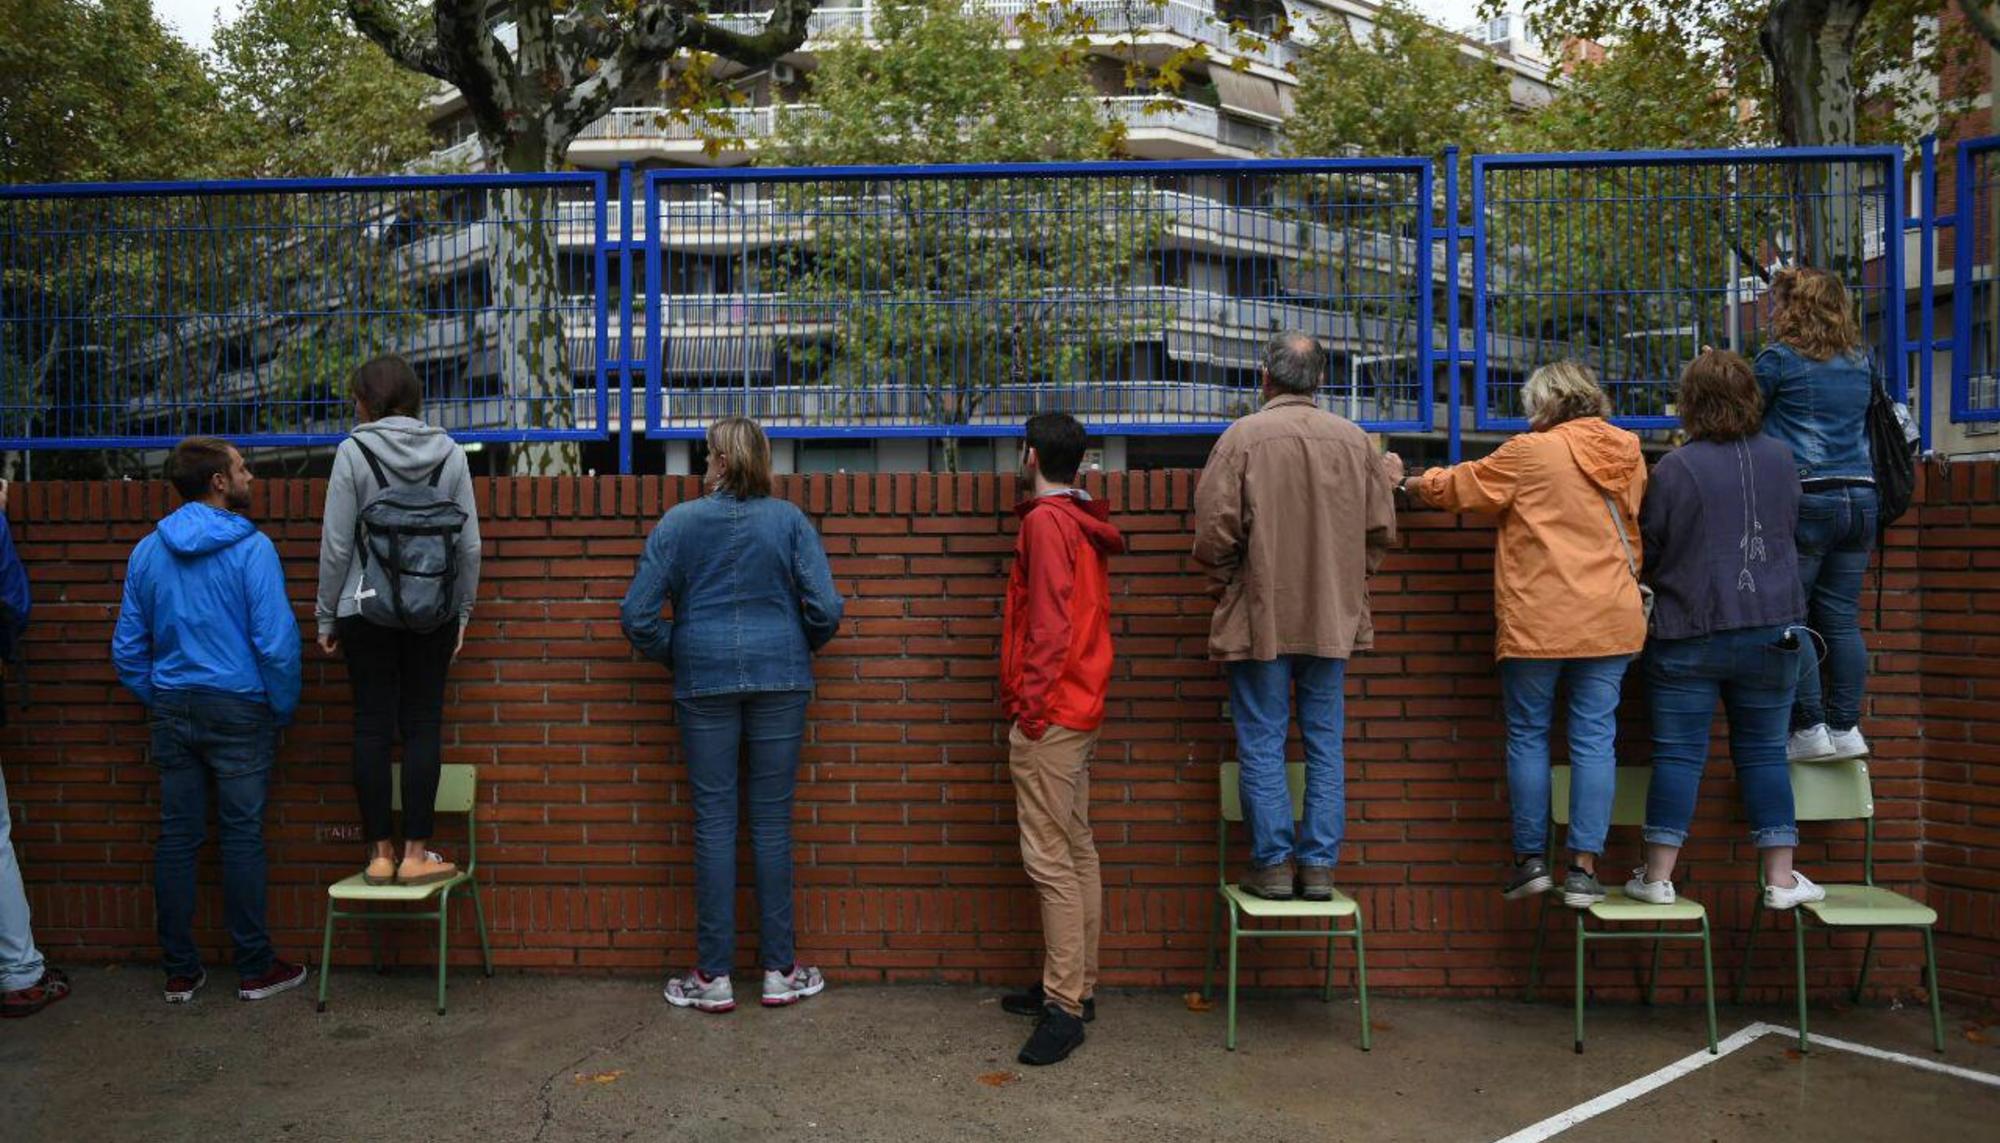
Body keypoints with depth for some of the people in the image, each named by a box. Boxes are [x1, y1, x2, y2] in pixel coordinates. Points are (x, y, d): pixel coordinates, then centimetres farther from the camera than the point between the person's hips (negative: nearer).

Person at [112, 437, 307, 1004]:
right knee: (242, 836, 2)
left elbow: (127, 646, 9)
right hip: (238, 709, -5)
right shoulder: (251, 547, -12)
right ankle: (255, 968, 11)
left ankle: (180, 971, 18)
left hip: (172, 710, 5)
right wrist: (283, 708, -3)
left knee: (176, 838, 9)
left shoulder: (147, 551, 6)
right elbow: (276, 640, -16)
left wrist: (157, 702, 18)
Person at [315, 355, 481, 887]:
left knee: (372, 728, 5)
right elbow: (469, 543, 2)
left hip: (366, 609, -1)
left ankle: (380, 853, 10)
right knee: (422, 727, 4)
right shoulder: (449, 452, 2)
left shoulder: (354, 450, -5)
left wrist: (326, 614, 4)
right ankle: (416, 853, 5)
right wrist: (462, 610, 11)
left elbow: (337, 543, -5)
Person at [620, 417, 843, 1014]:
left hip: (704, 681, 0)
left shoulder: (679, 522, -1)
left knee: (713, 821, 6)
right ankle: (779, 971, 14)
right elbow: (826, 608, -7)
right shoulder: (790, 521, -1)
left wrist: (671, 656, 13)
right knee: (772, 820, 6)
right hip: (780, 679, 0)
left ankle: (714, 976, 12)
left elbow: (637, 613, -4)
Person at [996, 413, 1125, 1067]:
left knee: (1050, 860, -8)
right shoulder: (1083, 523, 15)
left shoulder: (1047, 521, -13)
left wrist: (1029, 706, -17)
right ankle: (1076, 986, 22)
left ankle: (1064, 1008, -4)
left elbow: (1049, 624, -19)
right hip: (1080, 709, 10)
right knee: (1076, 851, 13)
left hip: (1050, 713, -10)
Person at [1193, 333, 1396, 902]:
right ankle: (1319, 865, 15)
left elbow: (1215, 532, -12)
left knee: (1262, 744, 6)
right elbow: (1381, 529, 6)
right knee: (1325, 742, 11)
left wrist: (1228, 584, 6)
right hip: (1334, 618, 4)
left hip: (1260, 619, -3)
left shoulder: (1244, 436, -10)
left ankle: (1272, 862, 11)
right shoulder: (1354, 439, 2)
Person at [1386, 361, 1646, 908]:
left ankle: (1530, 859, 11)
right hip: (1611, 621, 4)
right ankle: (1584, 868, 5)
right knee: (1594, 740, 4)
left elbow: (1458, 486, 5)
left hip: (1538, 622, -4)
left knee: (1528, 736, 7)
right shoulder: (1627, 452, 9)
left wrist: (1406, 481, 21)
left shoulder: (1531, 452, -6)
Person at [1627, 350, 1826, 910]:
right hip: (1771, 630, 3)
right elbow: (1787, 524, 17)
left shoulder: (1676, 467, -11)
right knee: (1764, 752, 11)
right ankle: (1781, 879, 15)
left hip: (1689, 633, -3)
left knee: (1678, 754, 2)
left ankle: (1658, 877, 6)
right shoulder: (1780, 459, 2)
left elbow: (1648, 550, -4)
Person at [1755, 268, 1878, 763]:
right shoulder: (1861, 361, 13)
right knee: (1842, 620, 10)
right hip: (1860, 496, 6)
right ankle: (1846, 727, 13)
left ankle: (1810, 729, 1)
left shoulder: (1780, 358, -5)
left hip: (1805, 497, -6)